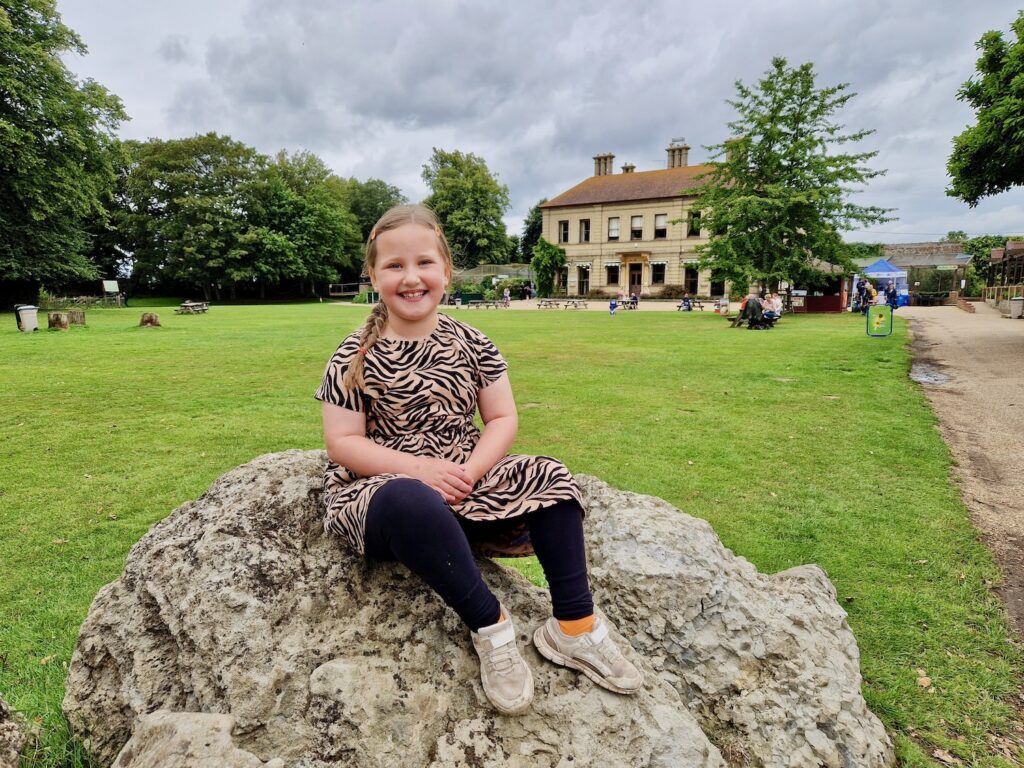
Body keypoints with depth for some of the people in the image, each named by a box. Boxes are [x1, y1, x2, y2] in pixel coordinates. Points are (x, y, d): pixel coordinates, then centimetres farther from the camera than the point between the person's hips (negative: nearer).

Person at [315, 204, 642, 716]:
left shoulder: (470, 344, 3)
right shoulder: (355, 358, -4)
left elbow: (502, 419, 2)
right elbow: (341, 442, -8)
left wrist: (470, 471, -17)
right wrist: (417, 468, -22)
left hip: (464, 484, 4)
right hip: (377, 490, -3)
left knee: (548, 477, -16)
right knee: (412, 502, -39)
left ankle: (574, 625, -7)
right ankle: (490, 626, -20)